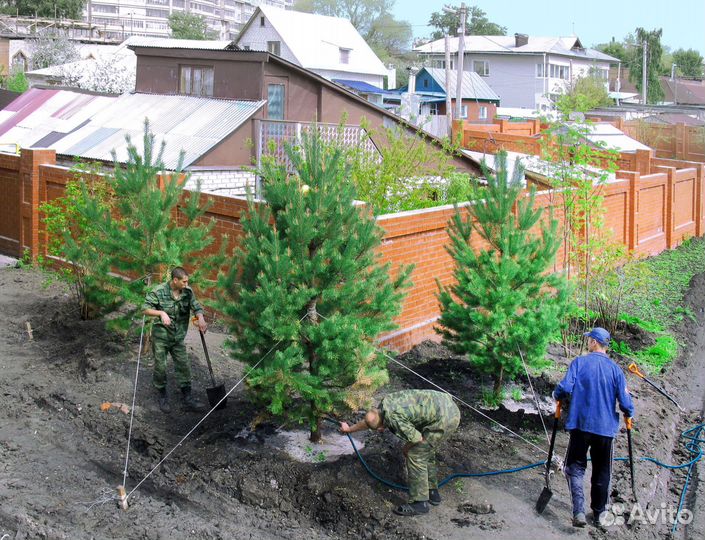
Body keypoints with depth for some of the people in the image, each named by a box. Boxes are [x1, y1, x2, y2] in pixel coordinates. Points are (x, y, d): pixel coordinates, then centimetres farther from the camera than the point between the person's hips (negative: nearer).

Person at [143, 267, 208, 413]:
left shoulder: (188, 292, -3)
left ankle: (188, 400, 10)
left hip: (178, 337, 4)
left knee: (183, 366, 2)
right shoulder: (159, 291, -14)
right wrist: (161, 313, -30)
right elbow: (146, 309, -13)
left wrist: (201, 318, -27)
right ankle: (162, 397, 24)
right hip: (160, 336, -4)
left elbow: (196, 307, -5)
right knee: (160, 367, 4)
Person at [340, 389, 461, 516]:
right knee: (426, 451, 24)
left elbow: (419, 439, -9)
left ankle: (419, 502, 7)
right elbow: (369, 420, 30)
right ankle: (432, 492, 35)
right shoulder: (386, 402, 10)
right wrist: (349, 429, 44)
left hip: (444, 419, -10)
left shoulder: (394, 419, -16)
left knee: (415, 455, -1)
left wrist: (406, 448, 11)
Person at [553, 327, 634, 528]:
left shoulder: (579, 362, -5)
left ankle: (579, 511, -12)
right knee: (602, 473, 15)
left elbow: (565, 387, -15)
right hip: (606, 428, 2)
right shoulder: (615, 369, 0)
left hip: (581, 425, -2)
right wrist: (628, 414, 18)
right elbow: (625, 402, -3)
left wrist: (557, 395, 7)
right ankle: (599, 515, 22)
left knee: (575, 468, 5)